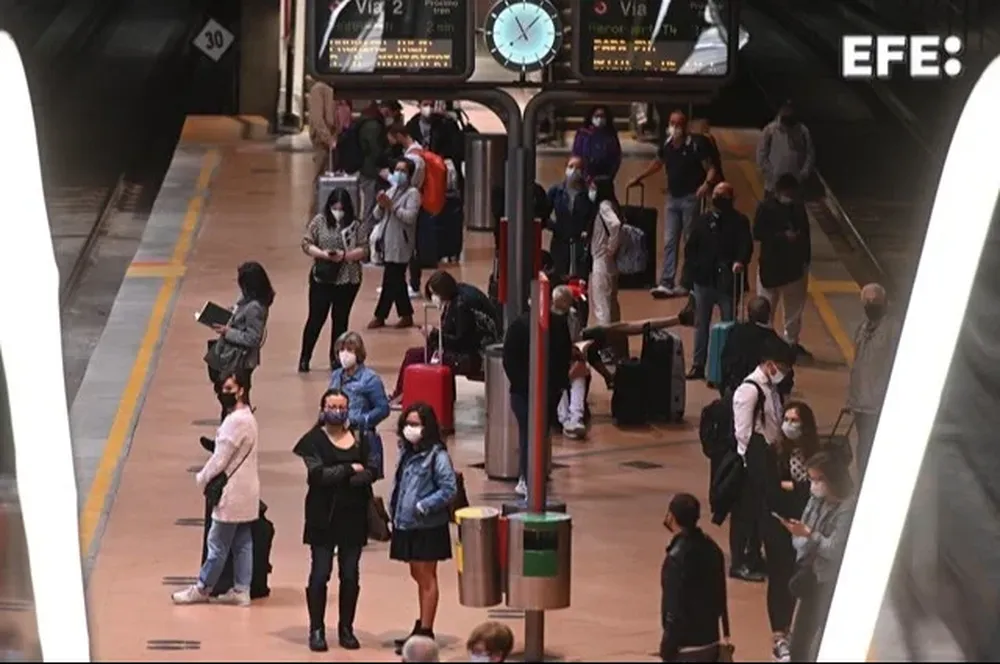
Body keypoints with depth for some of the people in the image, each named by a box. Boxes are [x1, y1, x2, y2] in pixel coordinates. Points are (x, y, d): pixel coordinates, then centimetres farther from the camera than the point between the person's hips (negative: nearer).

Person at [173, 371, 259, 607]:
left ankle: (202, 589, 10)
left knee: (218, 544, 1)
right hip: (244, 492, 10)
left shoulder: (236, 421, -20)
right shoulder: (247, 417, 12)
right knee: (242, 544, 11)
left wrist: (202, 479, -3)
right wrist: (209, 478, 11)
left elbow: (221, 458, -18)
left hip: (232, 494, -10)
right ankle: (241, 590, 14)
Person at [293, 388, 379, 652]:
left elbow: (370, 472, -4)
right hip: (323, 516, -3)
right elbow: (317, 473, -16)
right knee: (320, 573, -2)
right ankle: (317, 630, 6)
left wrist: (337, 477, -18)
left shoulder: (359, 438, 8)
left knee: (350, 575, 6)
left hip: (353, 515, 3)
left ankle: (346, 629, 16)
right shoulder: (313, 440, -3)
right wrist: (349, 470, -9)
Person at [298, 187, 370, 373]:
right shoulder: (319, 221, -2)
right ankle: (305, 358, 11)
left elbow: (364, 250, -6)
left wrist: (345, 255, -21)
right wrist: (322, 253, -19)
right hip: (322, 279, -1)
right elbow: (306, 244, -2)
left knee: (341, 319, 9)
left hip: (348, 280, 1)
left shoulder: (356, 226, -3)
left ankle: (335, 358, 20)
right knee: (316, 318, 2)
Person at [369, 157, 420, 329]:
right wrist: (381, 206, -6)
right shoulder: (391, 190, 16)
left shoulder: (413, 193, -7)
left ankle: (380, 316, 1)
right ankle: (406, 315, 19)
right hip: (388, 242, 8)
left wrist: (392, 206, -21)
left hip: (401, 244, -8)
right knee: (396, 280, 12)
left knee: (390, 281, -5)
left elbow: (410, 216, -19)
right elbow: (378, 217, 14)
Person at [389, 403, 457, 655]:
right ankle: (422, 626, 26)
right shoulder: (406, 453, 10)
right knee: (418, 577, 16)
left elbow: (449, 490, -17)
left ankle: (426, 631, 5)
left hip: (428, 527, -7)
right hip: (407, 525, 7)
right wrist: (394, 509, 5)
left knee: (426, 578, 0)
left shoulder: (437, 455, -14)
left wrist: (423, 506, -21)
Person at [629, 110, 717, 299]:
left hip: (690, 198, -5)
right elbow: (657, 164, 23)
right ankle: (666, 283, -1)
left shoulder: (695, 146, -13)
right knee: (670, 242, 2)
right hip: (672, 197, 5)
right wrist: (639, 178, 20)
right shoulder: (666, 146, 3)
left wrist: (706, 184, -28)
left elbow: (710, 169, -11)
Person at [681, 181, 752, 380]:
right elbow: (690, 249, 7)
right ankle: (698, 365, 15)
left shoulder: (739, 222, -2)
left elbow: (746, 245, -13)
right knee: (701, 325, 8)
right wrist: (690, 276, 1)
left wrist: (740, 261, -33)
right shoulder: (702, 221, 7)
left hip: (728, 282, -3)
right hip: (704, 280, 3)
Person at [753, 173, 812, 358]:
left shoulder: (798, 207, 2)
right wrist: (783, 236, -24)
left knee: (795, 306, 13)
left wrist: (806, 259, 4)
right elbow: (758, 233, -17)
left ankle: (792, 342, 26)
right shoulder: (766, 207, -12)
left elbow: (805, 233, 9)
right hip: (771, 265, -5)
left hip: (795, 265, 5)